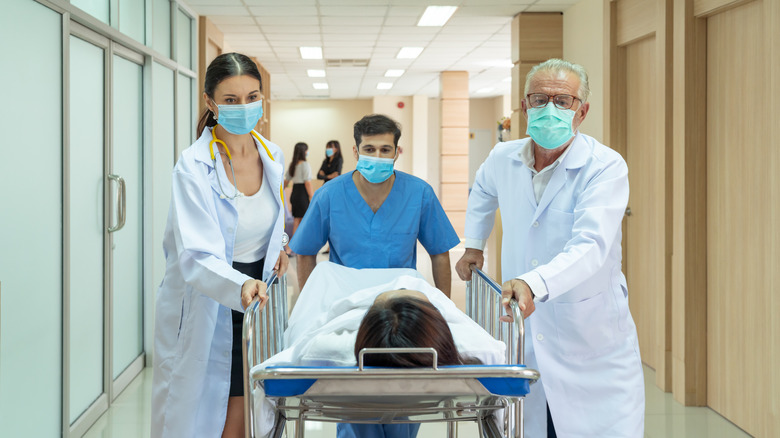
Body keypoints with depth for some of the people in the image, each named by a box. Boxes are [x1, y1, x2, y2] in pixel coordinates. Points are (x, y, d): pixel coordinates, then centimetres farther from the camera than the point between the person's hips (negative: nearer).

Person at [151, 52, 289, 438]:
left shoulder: (273, 157, 1)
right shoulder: (194, 167, -18)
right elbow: (196, 258, -29)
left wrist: (277, 246, 2)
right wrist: (240, 286, -47)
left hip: (255, 304, 5)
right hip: (204, 309, -5)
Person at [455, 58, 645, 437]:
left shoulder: (606, 167, -13)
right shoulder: (503, 159, 4)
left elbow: (590, 246, -28)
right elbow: (483, 190, 31)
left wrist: (535, 283, -43)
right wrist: (473, 244, 24)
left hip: (594, 347, -4)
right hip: (524, 339, 4)